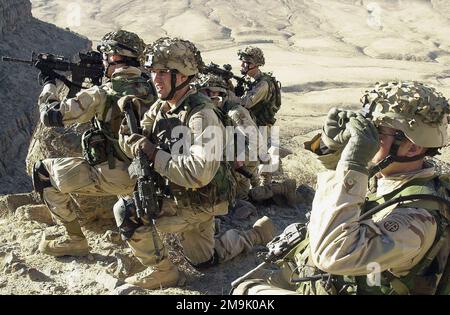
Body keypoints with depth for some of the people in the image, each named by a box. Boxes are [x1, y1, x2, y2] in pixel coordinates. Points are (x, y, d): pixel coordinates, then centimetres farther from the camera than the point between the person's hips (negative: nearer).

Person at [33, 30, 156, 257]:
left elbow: (51, 115, -13)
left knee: (43, 172, 8)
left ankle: (75, 240, 12)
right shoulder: (148, 89, 0)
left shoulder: (102, 94, -18)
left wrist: (49, 83, 4)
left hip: (114, 177, -7)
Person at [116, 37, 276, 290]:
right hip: (178, 196, 8)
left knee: (128, 212, -18)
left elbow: (199, 173, -38)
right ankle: (258, 233, 38)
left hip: (199, 203, -8)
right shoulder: (161, 107, -1)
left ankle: (163, 273, 2)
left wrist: (155, 155, -29)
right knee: (205, 261, 24)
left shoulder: (202, 115, -27)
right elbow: (133, 142, 0)